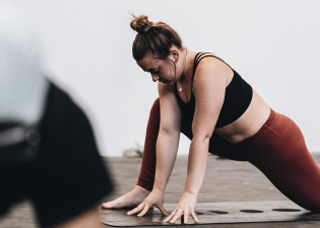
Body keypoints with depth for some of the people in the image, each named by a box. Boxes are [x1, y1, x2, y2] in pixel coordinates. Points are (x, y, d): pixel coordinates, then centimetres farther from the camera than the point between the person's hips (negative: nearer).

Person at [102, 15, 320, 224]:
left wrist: (190, 195, -37)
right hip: (234, 144, 7)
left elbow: (201, 137, -36)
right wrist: (157, 191, -15)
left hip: (274, 141, -7)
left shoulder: (208, 71, -34)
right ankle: (143, 191, 5)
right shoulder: (168, 79, -10)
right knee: (162, 109, 1)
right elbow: (167, 133, -12)